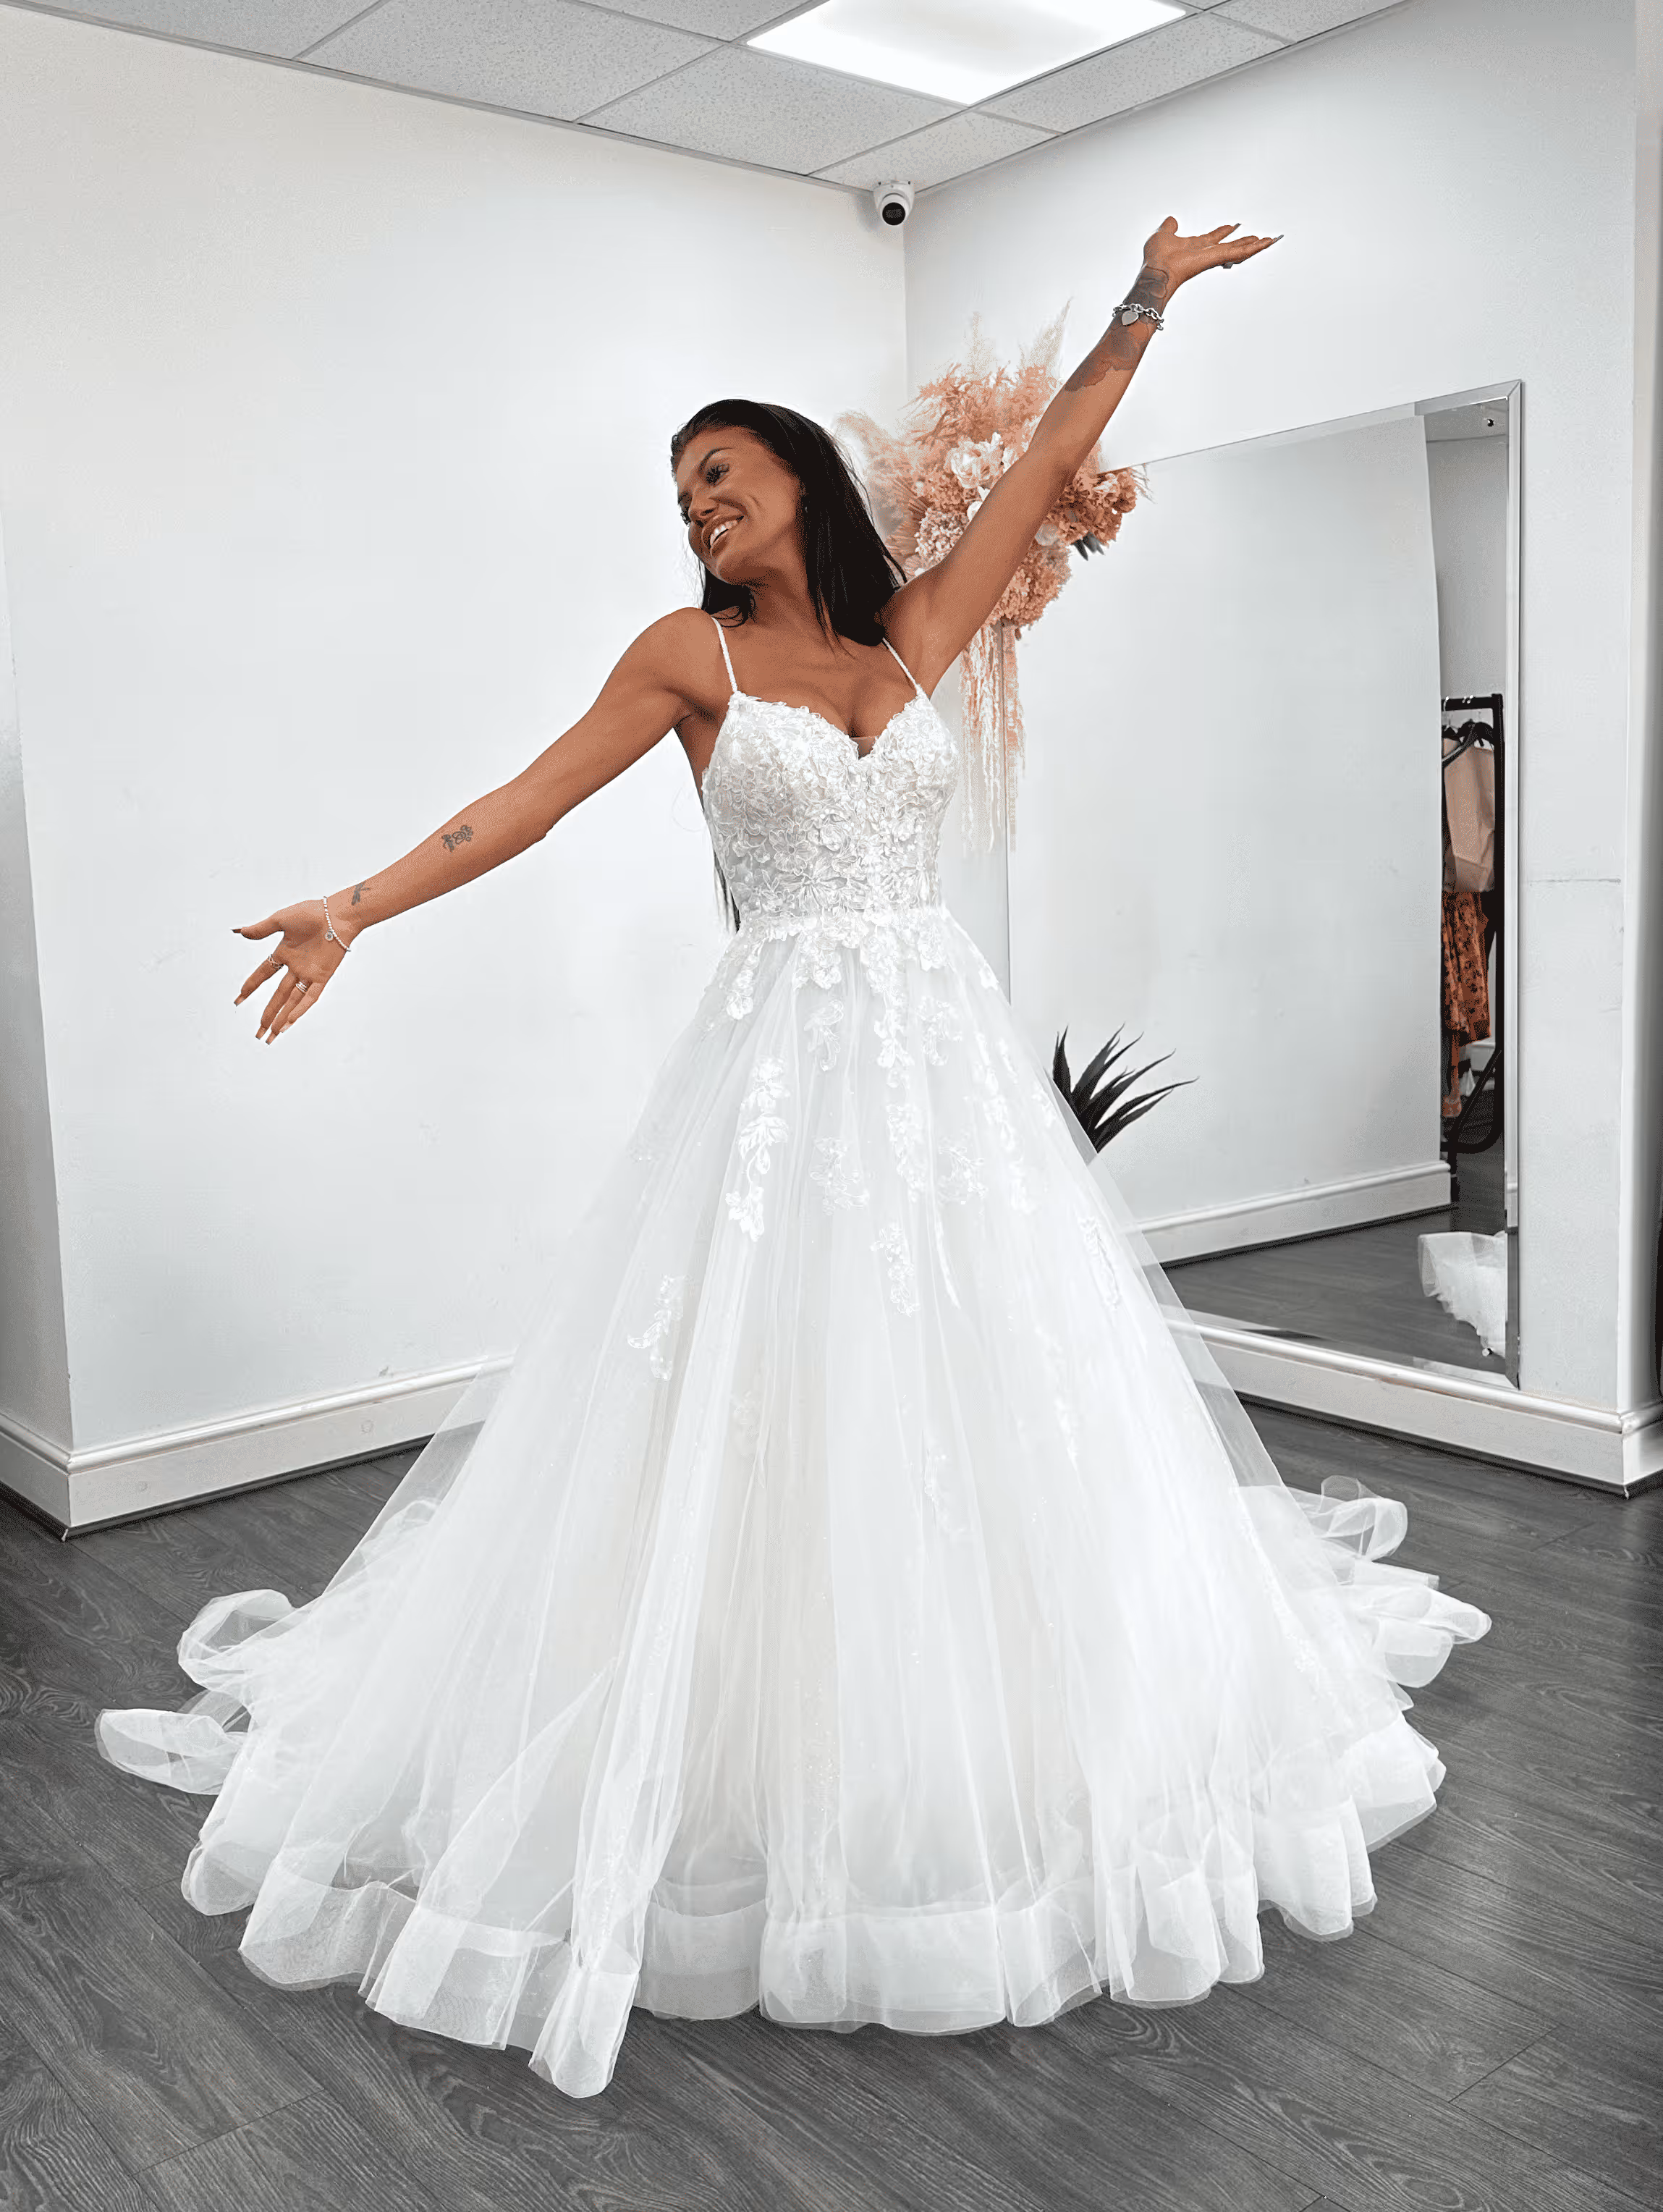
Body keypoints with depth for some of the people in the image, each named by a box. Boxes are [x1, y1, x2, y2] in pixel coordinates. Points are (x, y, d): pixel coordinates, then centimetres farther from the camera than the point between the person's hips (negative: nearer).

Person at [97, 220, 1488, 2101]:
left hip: (948, 1049, 4)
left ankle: (996, 1779, 25)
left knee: (992, 1401, 8)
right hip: (789, 1057, -3)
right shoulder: (693, 653, 5)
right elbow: (532, 800, 1)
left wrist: (1140, 307, 18)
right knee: (766, 1420, -3)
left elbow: (1045, 470, 17)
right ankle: (762, 1787, 12)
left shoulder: (914, 635, 13)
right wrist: (358, 906, -6)